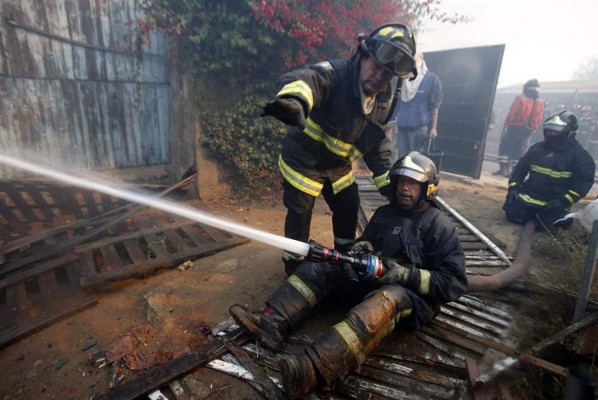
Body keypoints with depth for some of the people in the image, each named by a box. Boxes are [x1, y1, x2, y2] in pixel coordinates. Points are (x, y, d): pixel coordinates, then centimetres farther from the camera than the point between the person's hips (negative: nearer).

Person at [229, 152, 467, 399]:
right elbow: (368, 242, 21)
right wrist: (363, 247, -5)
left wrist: (407, 275, -24)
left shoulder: (439, 226, -6)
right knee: (320, 265, -8)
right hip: (375, 278, 6)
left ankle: (312, 371, -58)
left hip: (415, 294, -6)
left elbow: (455, 283, -11)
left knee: (385, 299, -40)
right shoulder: (384, 213, 11)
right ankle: (273, 324, -29)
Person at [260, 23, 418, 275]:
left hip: (339, 168, 7)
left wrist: (387, 182, -1)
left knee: (349, 209, 16)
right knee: (300, 215, 2)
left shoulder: (383, 102, -3)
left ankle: (346, 254, 44)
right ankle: (294, 265, 28)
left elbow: (378, 144, 5)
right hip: (303, 163, -6)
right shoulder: (335, 74, -26)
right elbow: (308, 79, -48)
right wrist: (293, 100, -73)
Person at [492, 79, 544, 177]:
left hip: (515, 127, -4)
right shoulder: (540, 103, 6)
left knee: (505, 147, 4)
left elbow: (511, 114, -11)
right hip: (527, 130, 4)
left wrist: (506, 124, -4)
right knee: (519, 150, 8)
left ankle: (503, 168, -4)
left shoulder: (520, 99, -8)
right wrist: (532, 129, 15)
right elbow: (538, 119, 5)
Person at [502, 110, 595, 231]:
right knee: (513, 214, -14)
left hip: (554, 203, -3)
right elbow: (520, 168, 13)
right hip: (528, 196, 3)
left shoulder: (579, 154, -4)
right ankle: (532, 213, 19)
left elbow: (584, 181, -8)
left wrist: (564, 201, -19)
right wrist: (513, 187, -2)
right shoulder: (537, 148, 8)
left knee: (544, 225, -18)